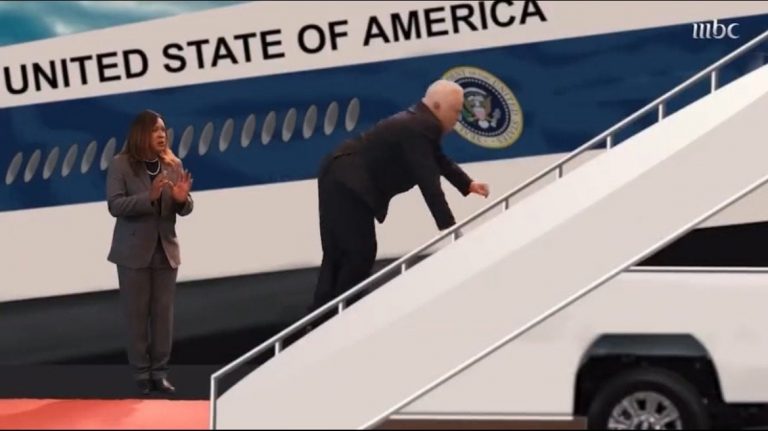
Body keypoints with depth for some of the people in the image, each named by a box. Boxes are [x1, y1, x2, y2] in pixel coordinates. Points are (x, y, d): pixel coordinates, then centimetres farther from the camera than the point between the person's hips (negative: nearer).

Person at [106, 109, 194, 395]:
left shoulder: (173, 165, 5)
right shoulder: (121, 165, -7)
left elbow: (185, 210, 6)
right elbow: (115, 205, -16)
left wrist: (181, 199, -18)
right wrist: (149, 197, -27)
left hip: (165, 249, 4)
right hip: (134, 251, -4)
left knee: (164, 314, 5)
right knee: (137, 314, 3)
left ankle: (159, 373, 12)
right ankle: (141, 374, 10)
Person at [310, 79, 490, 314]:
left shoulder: (420, 122, 12)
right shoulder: (418, 129, -21)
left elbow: (440, 161, 27)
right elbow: (428, 182, -24)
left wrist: (468, 184, 14)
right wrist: (449, 229, -22)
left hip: (341, 181, 11)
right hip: (347, 185, -11)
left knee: (338, 254, 14)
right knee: (361, 254, -7)